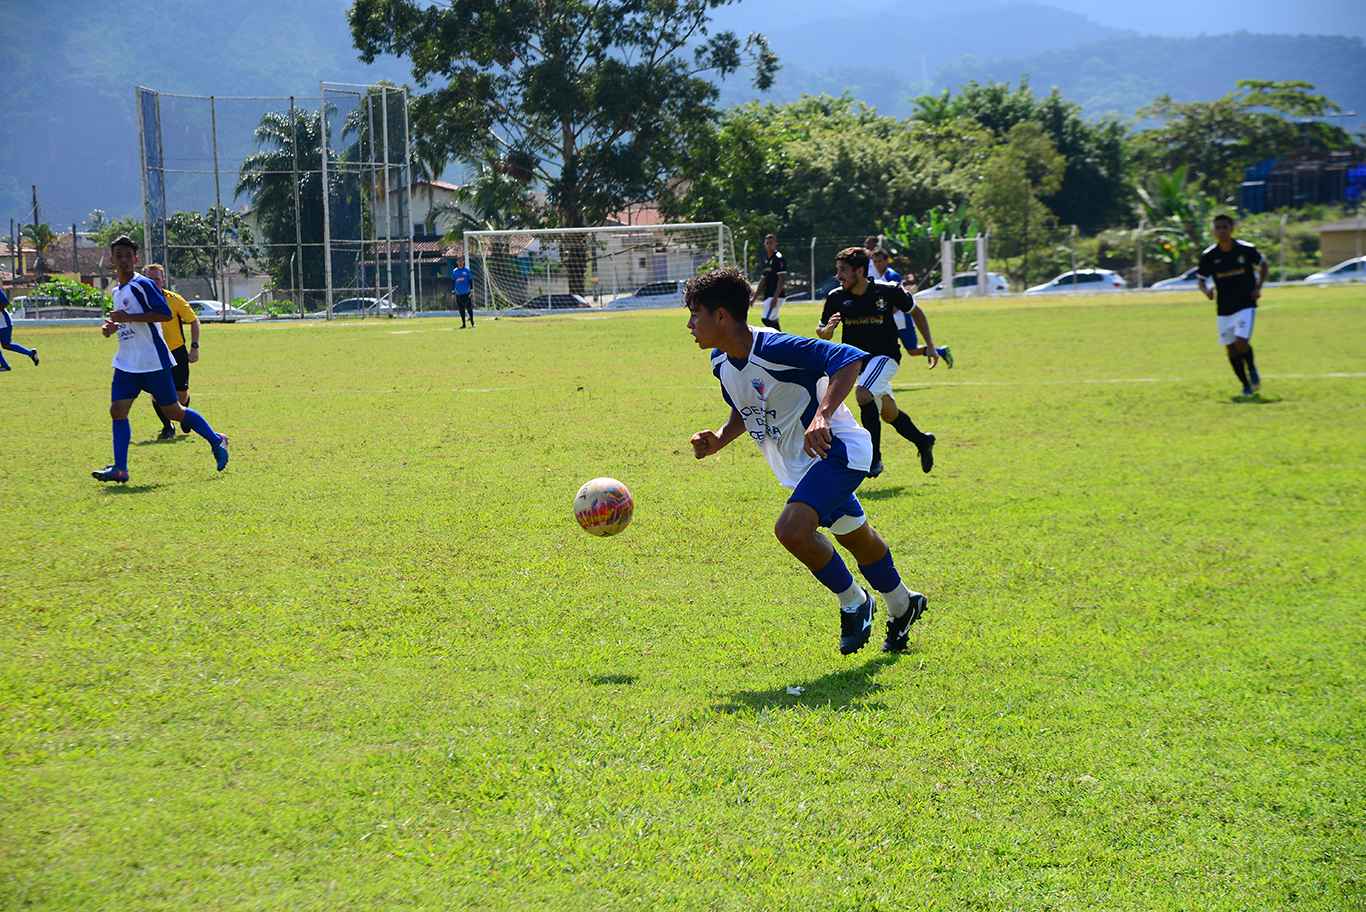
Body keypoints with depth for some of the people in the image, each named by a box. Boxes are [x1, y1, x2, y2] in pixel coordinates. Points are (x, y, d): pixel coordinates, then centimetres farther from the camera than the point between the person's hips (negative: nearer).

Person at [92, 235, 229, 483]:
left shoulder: (142, 284, -12)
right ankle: (119, 469, -6)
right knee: (117, 411, -5)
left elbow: (165, 314, -22)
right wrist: (112, 326, 7)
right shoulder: (117, 291, 15)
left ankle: (216, 441, 20)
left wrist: (127, 317, -24)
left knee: (173, 411, 1)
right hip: (126, 364, 8)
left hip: (153, 362, -8)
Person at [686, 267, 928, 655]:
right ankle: (902, 605, 46)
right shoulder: (721, 361, 0)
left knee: (792, 528, -27)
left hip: (836, 449, -9)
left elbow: (849, 359, -32)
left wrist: (823, 416, -42)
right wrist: (719, 439, -2)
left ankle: (853, 601, -4)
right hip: (798, 463, 9)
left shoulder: (773, 348, -27)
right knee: (853, 535, 23)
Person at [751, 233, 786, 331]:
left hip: (775, 296, -9)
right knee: (772, 321, 7)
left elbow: (782, 279, -16)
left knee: (766, 319, -16)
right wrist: (754, 298, 20)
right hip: (767, 296, 9)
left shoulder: (779, 259, -10)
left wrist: (775, 297, -23)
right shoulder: (766, 260, 16)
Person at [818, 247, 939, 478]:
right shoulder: (836, 298, -7)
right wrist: (827, 329, -22)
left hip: (885, 355, -5)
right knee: (889, 414, 16)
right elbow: (822, 331, 3)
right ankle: (923, 442, 43)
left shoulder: (888, 292, -13)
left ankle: (874, 459, -23)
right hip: (857, 360, 5)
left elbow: (915, 312, 4)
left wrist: (930, 346, 3)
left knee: (863, 394, -31)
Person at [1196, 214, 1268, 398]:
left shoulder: (1246, 249, -8)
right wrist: (1206, 290, -18)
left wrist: (1258, 287, -4)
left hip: (1246, 305, -3)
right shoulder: (1209, 256, -4)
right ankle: (1246, 384, 24)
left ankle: (1252, 369, 11)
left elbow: (1264, 265, 9)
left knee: (1241, 343, -20)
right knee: (1231, 349, 6)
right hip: (1224, 309, 3)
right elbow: (1201, 280, 5)